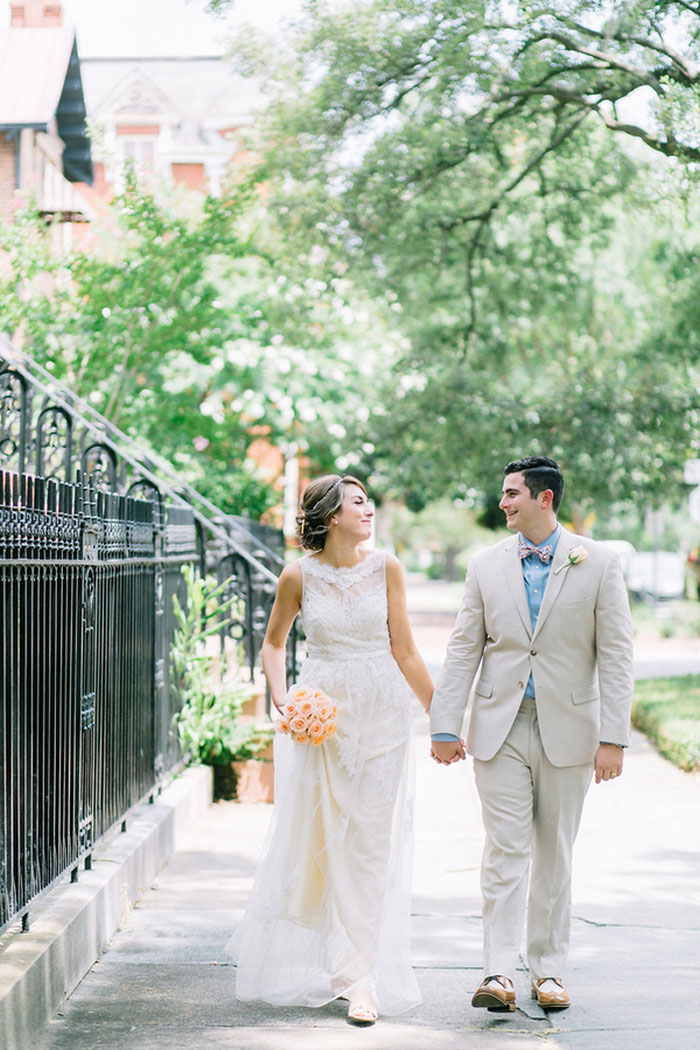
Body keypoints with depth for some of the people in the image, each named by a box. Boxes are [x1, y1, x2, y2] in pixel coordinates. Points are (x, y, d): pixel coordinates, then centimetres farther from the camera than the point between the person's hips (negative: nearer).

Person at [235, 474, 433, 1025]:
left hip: (381, 714, 0)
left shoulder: (385, 568, -2)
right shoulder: (300, 575, -3)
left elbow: (404, 651, 2)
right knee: (314, 836, 5)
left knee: (370, 841, -3)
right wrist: (280, 696, -5)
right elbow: (274, 641, 11)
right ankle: (311, 960, 23)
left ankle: (362, 977, 0)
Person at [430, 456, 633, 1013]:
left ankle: (549, 970, 17)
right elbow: (464, 649, 6)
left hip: (567, 729, -1)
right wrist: (445, 725, 0)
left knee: (555, 854, 8)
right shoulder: (487, 565, 6)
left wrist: (613, 738, -9)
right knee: (506, 851, -4)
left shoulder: (599, 563, -1)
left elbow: (616, 654, -3)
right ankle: (499, 972, -7)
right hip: (500, 728, 1)